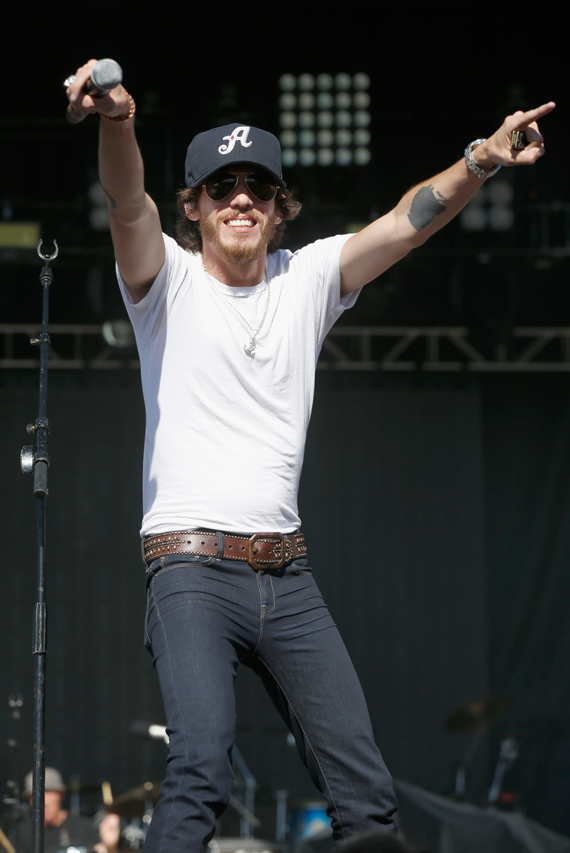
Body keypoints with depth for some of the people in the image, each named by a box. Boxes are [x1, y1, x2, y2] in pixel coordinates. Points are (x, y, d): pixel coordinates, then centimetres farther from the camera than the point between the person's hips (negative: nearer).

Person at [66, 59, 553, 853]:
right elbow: (128, 204, -19)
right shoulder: (167, 280, 1)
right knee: (203, 767, -24)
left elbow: (407, 222, 0)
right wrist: (117, 122, -40)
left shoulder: (308, 277, 12)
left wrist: (480, 161, -16)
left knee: (366, 788, 1)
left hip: (288, 576, 4)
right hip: (193, 569, -4)